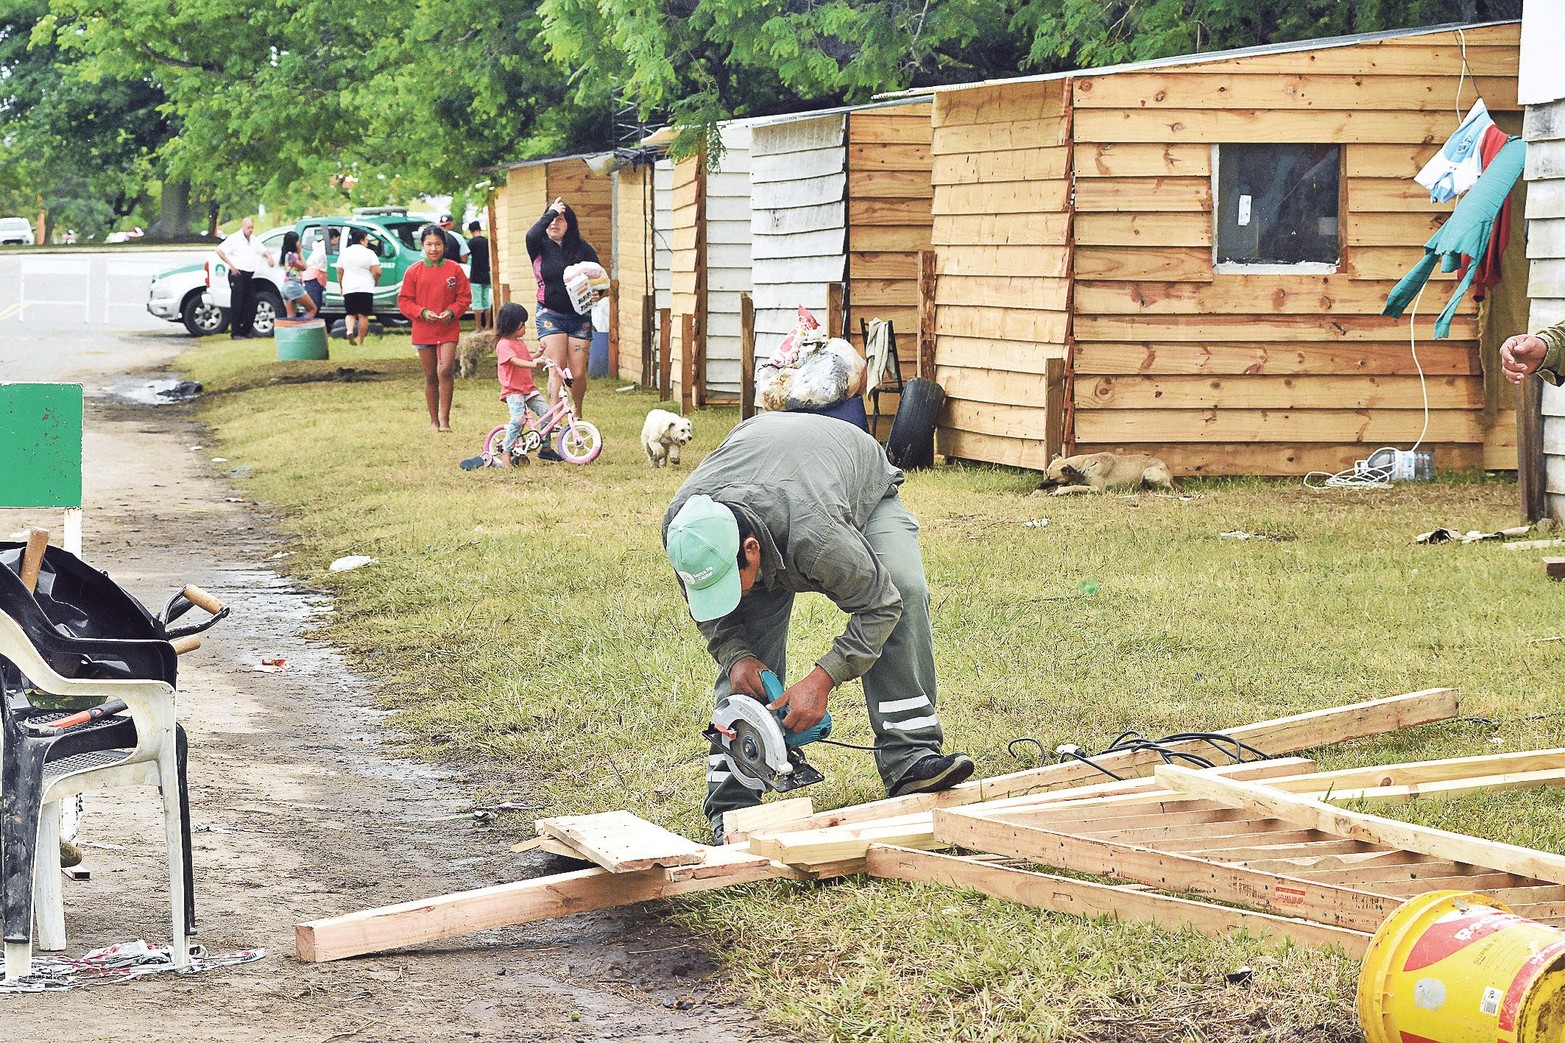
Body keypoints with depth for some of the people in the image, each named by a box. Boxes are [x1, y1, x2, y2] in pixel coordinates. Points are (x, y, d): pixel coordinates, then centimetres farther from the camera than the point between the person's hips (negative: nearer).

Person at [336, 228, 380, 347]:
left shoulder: (344, 253, 8)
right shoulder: (369, 253, -4)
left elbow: (339, 273, 11)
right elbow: (377, 271, -10)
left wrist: (341, 287, 23)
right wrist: (375, 281, 9)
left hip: (349, 289, 3)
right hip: (365, 288, -3)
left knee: (351, 314, 13)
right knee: (363, 315, 3)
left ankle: (349, 331, -15)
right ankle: (360, 341, 1)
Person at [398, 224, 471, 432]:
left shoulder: (455, 270, 1)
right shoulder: (414, 271, 1)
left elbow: (465, 297, 5)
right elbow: (404, 300, 2)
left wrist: (452, 312, -13)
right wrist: (422, 313, -13)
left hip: (449, 329, -1)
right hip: (423, 330, 1)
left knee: (445, 371, -16)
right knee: (430, 377, 7)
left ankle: (445, 419, -8)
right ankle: (434, 421, 18)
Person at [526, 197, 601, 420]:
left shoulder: (582, 249, 2)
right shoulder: (540, 247, 0)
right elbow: (531, 235, -23)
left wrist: (595, 294, -19)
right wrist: (551, 212, -15)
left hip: (579, 317, 1)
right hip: (550, 316, -1)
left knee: (578, 374, 1)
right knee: (556, 370, -11)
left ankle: (577, 415, 27)